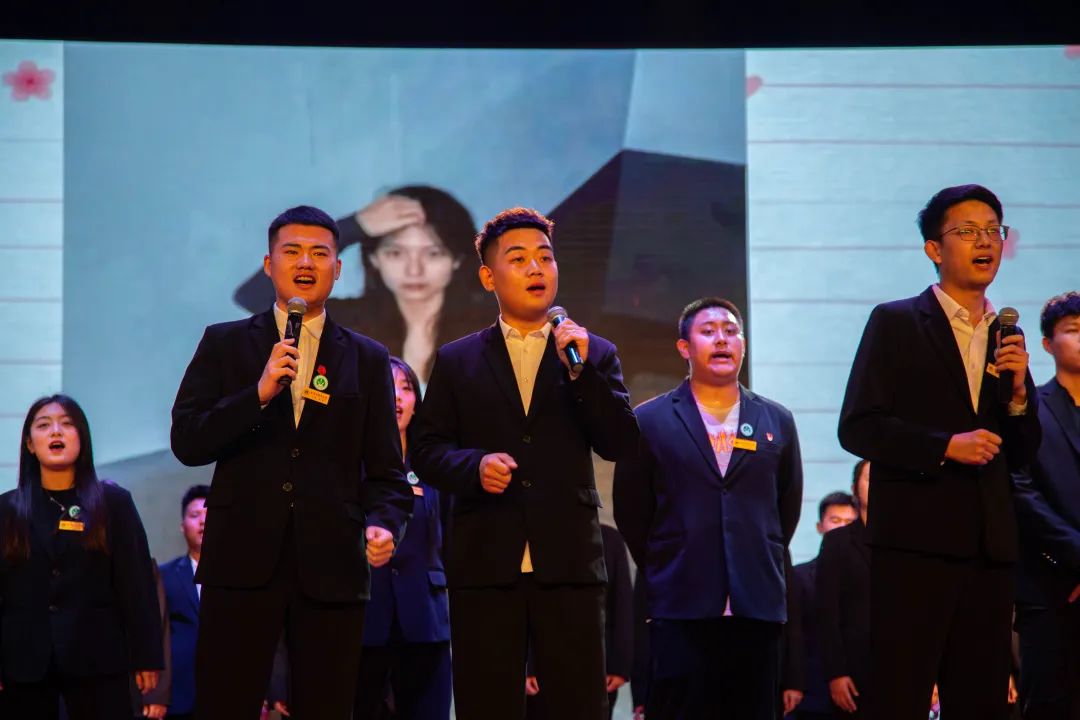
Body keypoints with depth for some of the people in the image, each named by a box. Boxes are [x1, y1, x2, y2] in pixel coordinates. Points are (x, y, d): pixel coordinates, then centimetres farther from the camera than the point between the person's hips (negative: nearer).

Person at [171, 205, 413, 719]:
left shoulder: (368, 360, 13)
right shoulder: (225, 344, 10)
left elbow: (385, 470, 9)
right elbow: (186, 442, -1)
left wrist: (383, 524, -11)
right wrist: (259, 394, -14)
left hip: (330, 565, 1)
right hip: (242, 561, -1)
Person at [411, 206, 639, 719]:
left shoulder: (595, 354, 11)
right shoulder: (456, 361, 11)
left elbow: (620, 444, 1)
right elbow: (426, 450, 6)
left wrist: (582, 371, -11)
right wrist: (474, 465, -14)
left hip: (569, 562, 0)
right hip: (485, 564, 0)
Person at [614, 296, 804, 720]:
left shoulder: (777, 422, 12)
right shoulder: (650, 421, 5)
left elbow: (788, 508, 18)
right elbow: (631, 513, 9)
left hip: (758, 606, 2)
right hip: (682, 608, -2)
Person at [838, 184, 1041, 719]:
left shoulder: (1005, 337, 17)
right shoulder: (896, 323, 2)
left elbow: (1020, 455, 18)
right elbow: (857, 428, -6)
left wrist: (1018, 389, 0)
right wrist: (945, 447, -16)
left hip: (987, 547, 6)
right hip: (916, 539, -5)